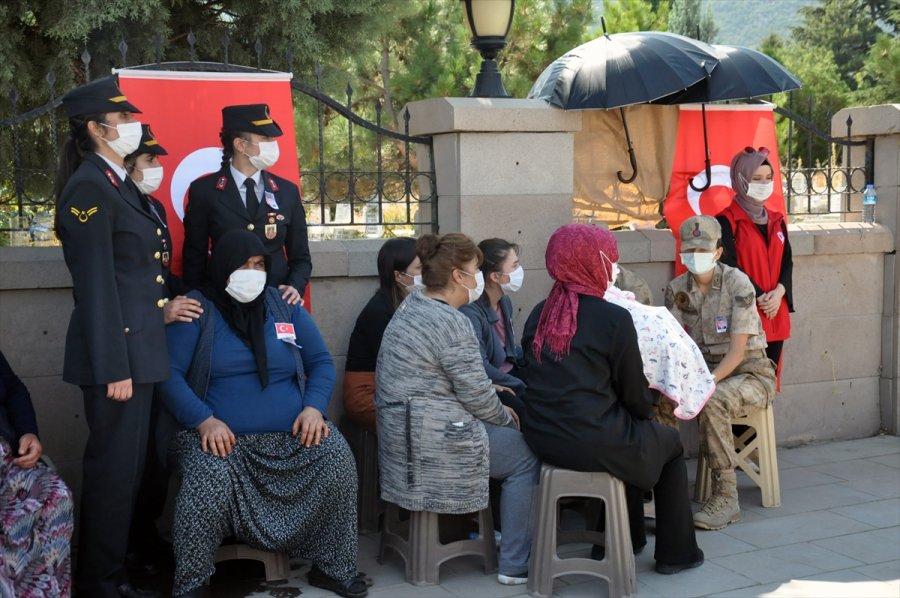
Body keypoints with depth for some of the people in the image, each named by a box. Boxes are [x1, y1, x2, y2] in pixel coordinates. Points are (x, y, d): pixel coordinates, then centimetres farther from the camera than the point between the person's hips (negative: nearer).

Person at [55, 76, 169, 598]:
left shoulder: (121, 184, 14)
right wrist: (113, 368, -20)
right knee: (113, 467, 1)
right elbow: (96, 285, -18)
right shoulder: (89, 188, -14)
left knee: (129, 465, 18)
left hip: (139, 346, 9)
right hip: (117, 350, -9)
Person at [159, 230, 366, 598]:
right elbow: (169, 374, -7)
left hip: (291, 433, 3)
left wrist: (314, 407, -7)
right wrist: (204, 420, -22)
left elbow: (321, 361, 13)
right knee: (209, 479, -33)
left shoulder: (285, 307, 12)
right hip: (222, 436, -3)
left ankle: (332, 566, -5)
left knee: (338, 456, -21)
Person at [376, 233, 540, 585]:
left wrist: (498, 412, 14)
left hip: (403, 429, 10)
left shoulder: (410, 308, 12)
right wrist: (507, 418, 3)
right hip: (433, 441, -10)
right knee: (526, 457, 4)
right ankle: (515, 565, 8)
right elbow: (476, 394, -16)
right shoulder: (452, 322, -19)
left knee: (508, 437, 23)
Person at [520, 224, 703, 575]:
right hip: (595, 446, -6)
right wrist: (649, 408, 18)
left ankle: (629, 540, 44)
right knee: (670, 444, 23)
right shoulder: (613, 318, -14)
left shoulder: (539, 315, 4)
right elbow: (636, 397, -7)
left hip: (542, 441, 7)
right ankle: (675, 552, 29)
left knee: (627, 431, 34)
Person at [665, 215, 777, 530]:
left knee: (712, 401, -36)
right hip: (705, 372, 5)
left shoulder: (738, 283, -13)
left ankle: (726, 496, -24)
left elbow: (737, 351, -18)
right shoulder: (677, 289, 3)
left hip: (750, 374, -4)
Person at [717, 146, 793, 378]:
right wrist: (759, 296, -14)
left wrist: (779, 292, -7)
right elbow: (729, 265, -10)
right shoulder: (727, 221, -4)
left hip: (776, 314, 6)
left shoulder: (776, 220, 16)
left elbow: (787, 261, 11)